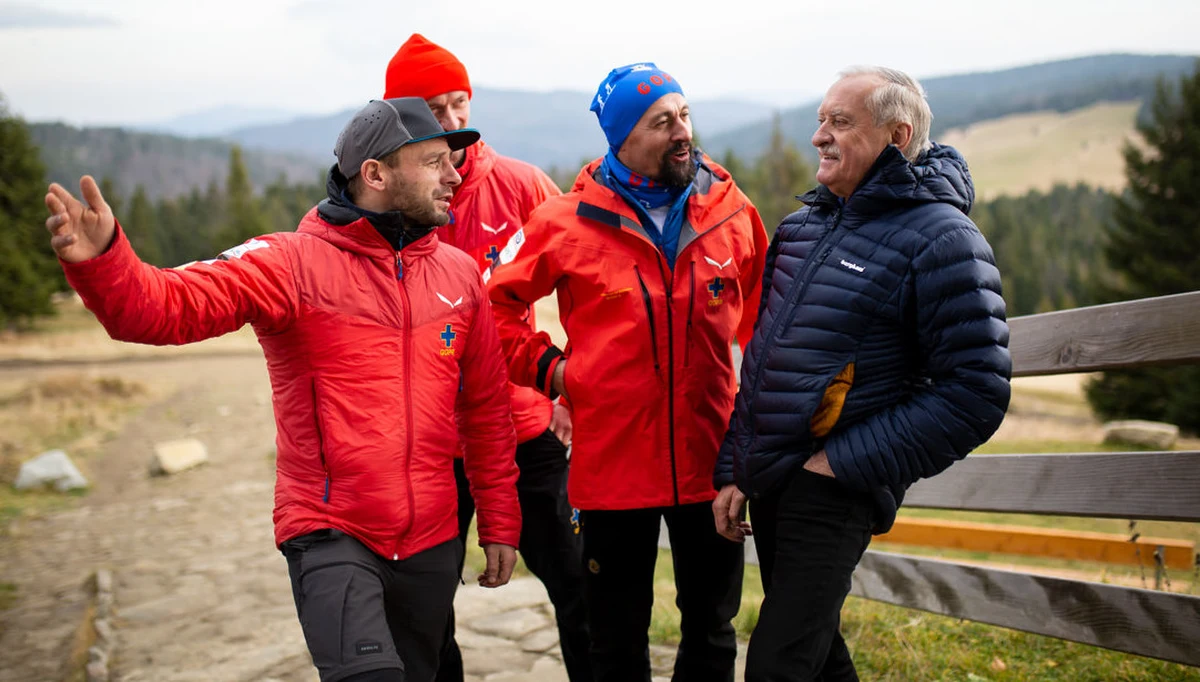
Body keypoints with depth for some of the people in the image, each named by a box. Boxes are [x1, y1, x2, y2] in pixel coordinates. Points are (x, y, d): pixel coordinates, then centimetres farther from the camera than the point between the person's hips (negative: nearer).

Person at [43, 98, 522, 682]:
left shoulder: (459, 273, 5)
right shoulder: (293, 263, -8)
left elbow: (486, 408, 10)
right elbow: (166, 307, -20)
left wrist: (499, 524, 12)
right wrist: (100, 258, -41)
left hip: (432, 545, 5)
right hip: (331, 537, -4)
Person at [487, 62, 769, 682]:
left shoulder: (733, 214, 1)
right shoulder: (566, 222, -7)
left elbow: (763, 320, 15)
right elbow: (498, 304, 4)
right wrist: (550, 368, -3)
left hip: (710, 461, 2)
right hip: (613, 462, -2)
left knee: (712, 630, 18)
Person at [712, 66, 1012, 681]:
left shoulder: (941, 239, -12)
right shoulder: (804, 225, 10)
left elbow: (975, 393, -17)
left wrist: (846, 463, -17)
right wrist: (732, 470, 11)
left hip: (833, 492, -7)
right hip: (767, 481, 7)